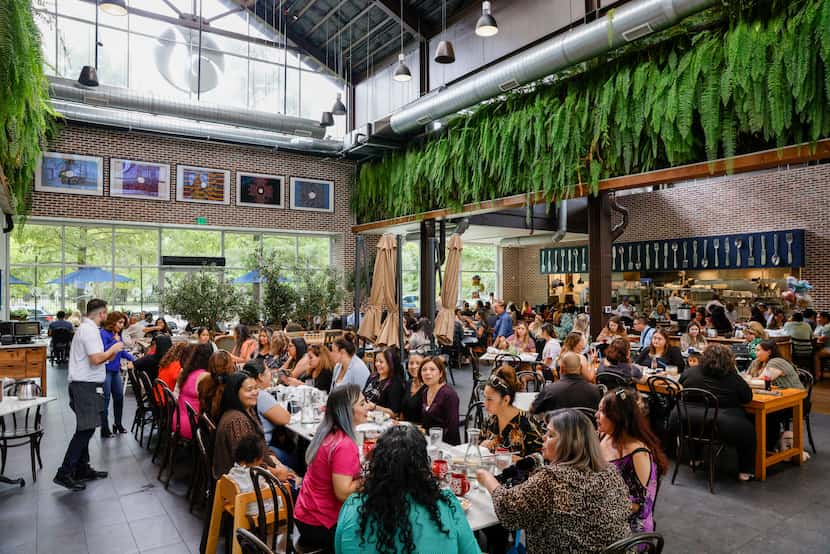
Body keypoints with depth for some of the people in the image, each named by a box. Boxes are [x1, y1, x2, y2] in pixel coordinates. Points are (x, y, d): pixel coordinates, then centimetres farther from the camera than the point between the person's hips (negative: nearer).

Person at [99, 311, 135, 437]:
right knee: (105, 399, 0)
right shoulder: (103, 333, -13)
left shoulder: (118, 334, 9)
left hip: (116, 370, 8)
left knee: (119, 397, 13)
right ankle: (104, 429, 9)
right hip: (105, 371, -8)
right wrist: (115, 342, -21)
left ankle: (118, 424, 28)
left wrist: (132, 358, 4)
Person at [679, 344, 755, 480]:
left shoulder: (689, 373, -1)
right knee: (749, 429, 23)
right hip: (722, 427, -2)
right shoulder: (733, 378, -9)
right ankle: (745, 471, 28)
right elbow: (748, 397, 4)